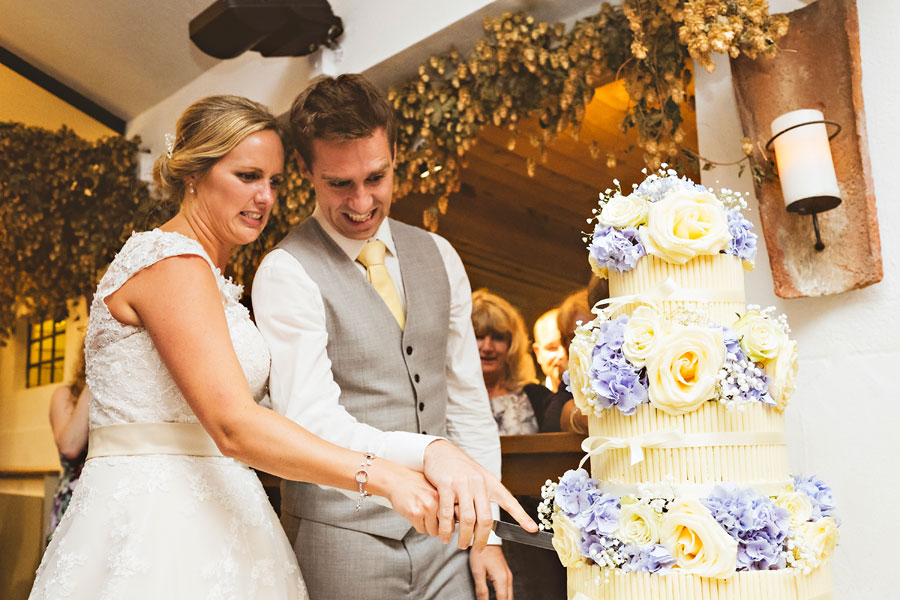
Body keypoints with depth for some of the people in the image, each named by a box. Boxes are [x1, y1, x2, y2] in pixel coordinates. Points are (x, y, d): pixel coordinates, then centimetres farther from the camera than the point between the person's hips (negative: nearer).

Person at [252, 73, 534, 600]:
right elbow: (311, 422, -20)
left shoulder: (438, 257, 6)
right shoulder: (286, 274, -11)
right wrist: (430, 452, -37)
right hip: (344, 537, -4)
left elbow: (467, 399, 8)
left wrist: (486, 532, 4)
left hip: (443, 531, 4)